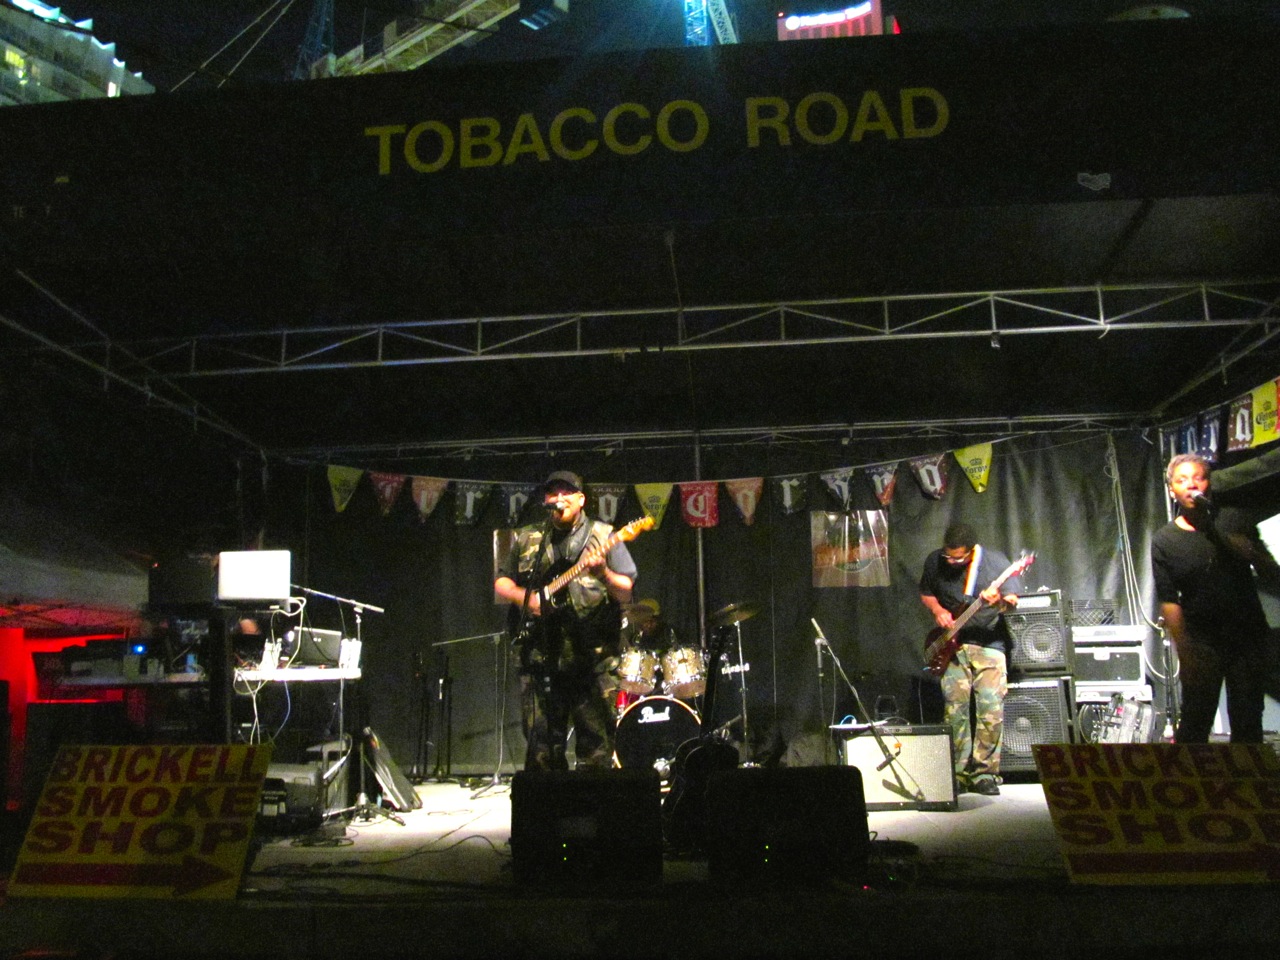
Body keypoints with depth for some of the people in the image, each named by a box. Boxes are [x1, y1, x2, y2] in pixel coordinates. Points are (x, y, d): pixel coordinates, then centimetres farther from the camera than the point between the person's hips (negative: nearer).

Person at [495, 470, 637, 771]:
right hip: (539, 656, 3)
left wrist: (602, 574, -21)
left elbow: (626, 593, -1)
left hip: (592, 658, -2)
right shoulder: (526, 539, 15)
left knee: (596, 747, -1)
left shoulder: (603, 537, 5)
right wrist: (523, 596, -3)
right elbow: (500, 582, 18)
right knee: (541, 745, 6)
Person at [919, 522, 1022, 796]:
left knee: (992, 708, -8)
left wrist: (999, 601, -31)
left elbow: (1012, 601, -9)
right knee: (956, 707, -4)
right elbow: (925, 594, 17)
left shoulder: (995, 562, -6)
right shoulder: (934, 562, 2)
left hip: (989, 643, -2)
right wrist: (938, 611, -3)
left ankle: (984, 773, 4)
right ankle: (959, 773, 6)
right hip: (951, 645, 2)